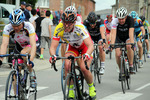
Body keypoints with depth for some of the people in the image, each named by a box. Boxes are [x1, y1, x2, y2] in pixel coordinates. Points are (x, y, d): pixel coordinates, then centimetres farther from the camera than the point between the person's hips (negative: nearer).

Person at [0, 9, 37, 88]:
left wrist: (31, 60, -56)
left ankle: (32, 75, -15)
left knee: (23, 53, -35)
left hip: (29, 44, -3)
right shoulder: (7, 28, -27)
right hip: (19, 46, 3)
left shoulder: (28, 26, -34)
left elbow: (33, 44, -42)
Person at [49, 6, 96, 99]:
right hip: (73, 47, 3)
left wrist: (87, 54, -66)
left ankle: (91, 87, 7)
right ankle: (70, 91, -7)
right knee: (67, 65, -24)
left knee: (84, 68, -23)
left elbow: (91, 46, -45)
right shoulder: (59, 29, -29)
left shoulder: (80, 28, -38)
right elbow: (53, 47, -29)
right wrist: (53, 55, -52)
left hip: (85, 46, -3)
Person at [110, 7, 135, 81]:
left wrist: (132, 43, -53)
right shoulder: (115, 21, -27)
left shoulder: (130, 20, -28)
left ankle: (131, 66, -20)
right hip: (119, 38, 1)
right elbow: (113, 34, -36)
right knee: (118, 55, -17)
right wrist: (112, 44, -50)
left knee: (129, 46, -34)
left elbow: (131, 33, -38)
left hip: (128, 37, -1)